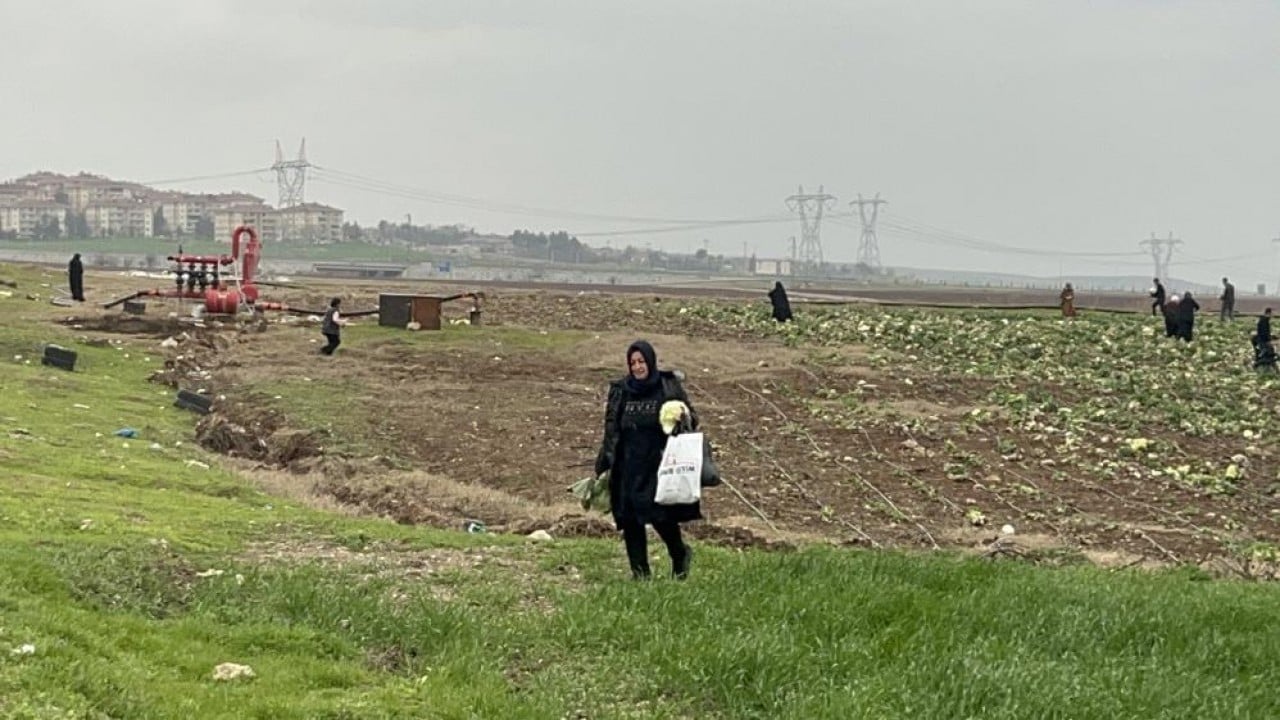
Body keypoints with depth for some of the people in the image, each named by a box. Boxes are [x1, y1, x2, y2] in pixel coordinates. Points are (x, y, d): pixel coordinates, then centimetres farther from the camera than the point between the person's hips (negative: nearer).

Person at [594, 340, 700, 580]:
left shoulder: (669, 387, 2)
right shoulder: (620, 391, 10)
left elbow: (692, 419, 6)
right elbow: (611, 430, 14)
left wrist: (686, 418, -18)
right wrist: (603, 463, 11)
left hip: (658, 464, -3)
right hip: (628, 467, 4)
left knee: (660, 515, -10)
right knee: (630, 520, 1)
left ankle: (680, 555, 17)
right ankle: (639, 571, 11)